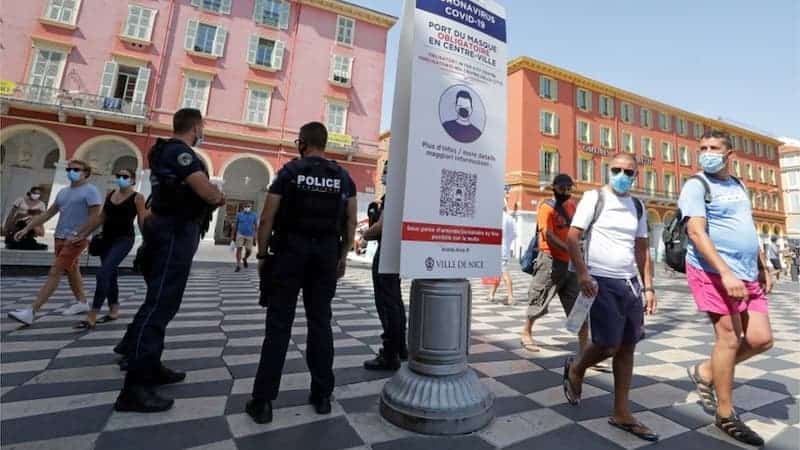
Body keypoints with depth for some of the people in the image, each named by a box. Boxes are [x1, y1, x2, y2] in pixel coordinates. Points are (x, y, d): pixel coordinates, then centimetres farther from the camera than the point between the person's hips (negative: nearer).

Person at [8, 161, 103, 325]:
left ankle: (32, 312, -9)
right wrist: (27, 228, 13)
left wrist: (77, 235, -23)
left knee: (54, 273, -10)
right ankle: (81, 303, 25)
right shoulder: (63, 192, 15)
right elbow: (48, 214, 20)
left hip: (77, 240, -8)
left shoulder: (90, 191, -8)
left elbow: (94, 219, -15)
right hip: (60, 238, 8)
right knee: (71, 271, 14)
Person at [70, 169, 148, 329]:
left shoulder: (137, 198, -4)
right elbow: (100, 217, 17)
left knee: (103, 273, -17)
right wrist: (82, 235, 14)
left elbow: (143, 222, -8)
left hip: (124, 239, -7)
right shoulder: (110, 195, 14)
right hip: (107, 238, 7)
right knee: (110, 275, 11)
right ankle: (114, 311, 23)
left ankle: (91, 317, -13)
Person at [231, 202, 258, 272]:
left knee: (249, 251, 2)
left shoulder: (254, 215, 1)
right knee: (239, 249, -9)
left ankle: (245, 259, 35)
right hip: (240, 234, 0)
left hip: (249, 235, 0)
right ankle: (238, 266, -4)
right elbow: (235, 225, 7)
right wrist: (232, 234, 5)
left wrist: (256, 235, -6)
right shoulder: (239, 214, 3)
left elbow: (256, 226, 2)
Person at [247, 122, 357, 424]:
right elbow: (351, 222, 5)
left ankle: (263, 400, 11)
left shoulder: (289, 172, -1)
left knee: (279, 325, 4)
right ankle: (322, 396, 18)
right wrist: (343, 256, 12)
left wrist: (262, 255, 5)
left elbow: (267, 219, -4)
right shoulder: (343, 177, 7)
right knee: (320, 323, 10)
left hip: (290, 252, -2)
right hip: (327, 255, 3)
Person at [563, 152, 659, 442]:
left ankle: (621, 414, 20)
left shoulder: (638, 207, 14)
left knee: (627, 346, 8)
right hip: (602, 282, -6)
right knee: (608, 345, -8)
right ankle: (575, 369, 24)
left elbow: (642, 250, 17)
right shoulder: (594, 198, -4)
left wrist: (648, 287, 10)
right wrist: (582, 274, -22)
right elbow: (572, 238, -11)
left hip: (630, 283, 6)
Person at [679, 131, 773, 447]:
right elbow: (697, 233, -19)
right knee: (729, 339, -3)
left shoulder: (739, 186, 17)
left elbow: (748, 231, 24)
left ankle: (706, 372, 24)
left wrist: (763, 266, 18)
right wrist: (726, 273, -26)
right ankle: (725, 416, 13)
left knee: (761, 339, 3)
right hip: (714, 273, -8)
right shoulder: (696, 186, -8)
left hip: (748, 276, 8)